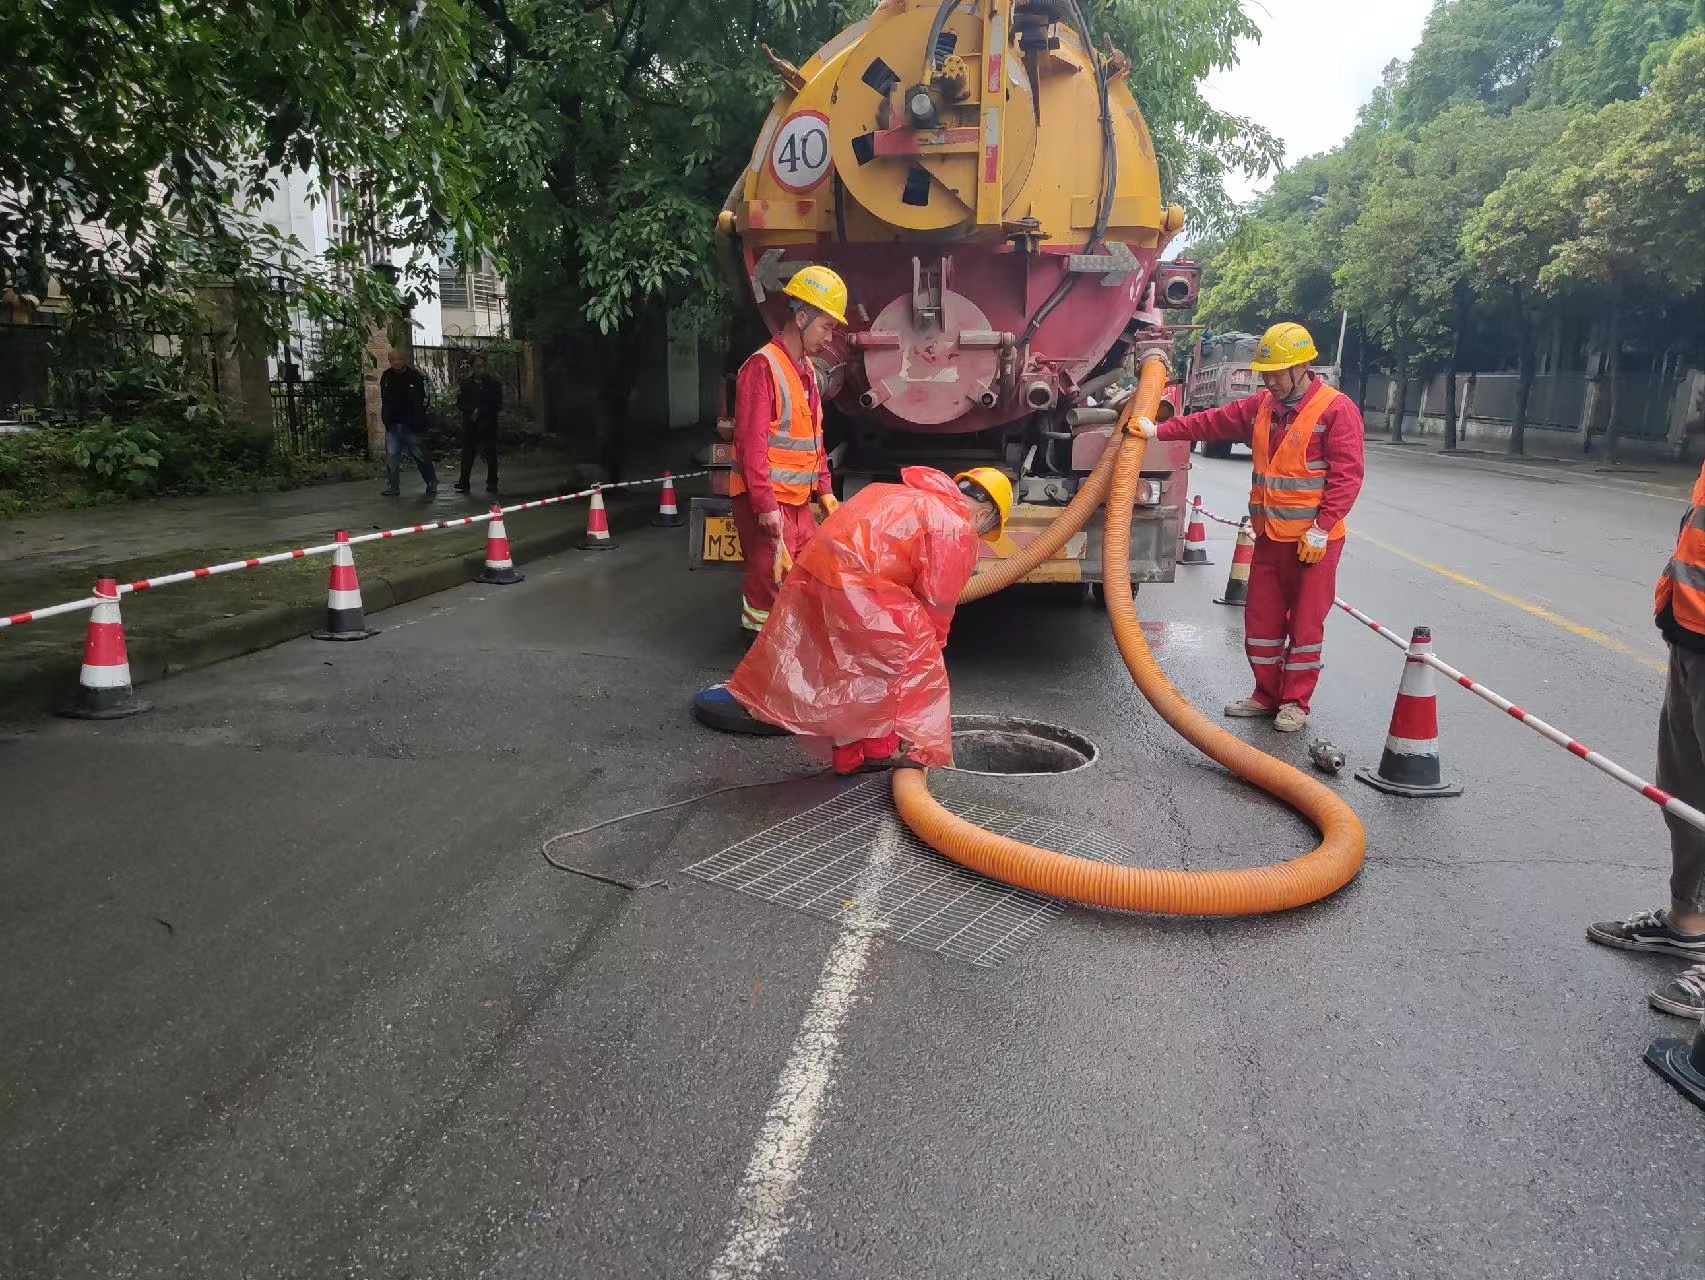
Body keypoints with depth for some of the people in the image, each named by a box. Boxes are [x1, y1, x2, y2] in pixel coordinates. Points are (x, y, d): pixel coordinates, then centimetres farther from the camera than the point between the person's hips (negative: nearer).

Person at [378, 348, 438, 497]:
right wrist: (386, 421, 9)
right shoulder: (386, 377, 8)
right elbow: (383, 402, 17)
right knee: (391, 456, 2)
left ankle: (432, 483, 17)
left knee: (421, 456, 3)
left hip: (412, 426, -4)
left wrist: (418, 423, -8)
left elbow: (424, 401, -4)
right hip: (392, 425, 4)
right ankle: (393, 486, 10)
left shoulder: (416, 376, -5)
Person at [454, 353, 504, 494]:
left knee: (490, 453, -1)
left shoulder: (494, 384, 2)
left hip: (488, 424, -2)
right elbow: (460, 404, 4)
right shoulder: (465, 384, 7)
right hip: (470, 424, 2)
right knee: (467, 453, 3)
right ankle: (463, 483, 7)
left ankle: (492, 483, 7)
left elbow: (497, 406, -1)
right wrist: (473, 410, -13)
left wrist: (480, 411, -10)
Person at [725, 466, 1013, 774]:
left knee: (844, 669, 22)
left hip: (811, 575, 9)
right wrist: (931, 644, 18)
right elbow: (937, 600, 0)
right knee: (914, 659, 9)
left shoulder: (900, 496, 25)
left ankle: (850, 753, 31)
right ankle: (884, 746, 17)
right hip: (854, 592, -9)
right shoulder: (956, 530, -1)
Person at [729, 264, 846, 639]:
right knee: (771, 582, -6)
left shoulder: (807, 369, 14)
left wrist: (824, 489, 15)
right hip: (767, 502, -9)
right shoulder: (764, 366, -15)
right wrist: (765, 505, -23)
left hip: (797, 500, 9)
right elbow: (751, 443, -20)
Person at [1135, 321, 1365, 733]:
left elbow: (1347, 475, -17)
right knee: (1261, 619, 12)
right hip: (1269, 537, 7)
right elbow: (1213, 421, 12)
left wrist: (1321, 529, -21)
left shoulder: (1336, 409, -12)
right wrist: (1159, 431, 3)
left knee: (1305, 622, 3)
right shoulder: (1262, 406, 8)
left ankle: (1295, 703, 14)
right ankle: (1266, 695, 25)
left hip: (1313, 541, -7)